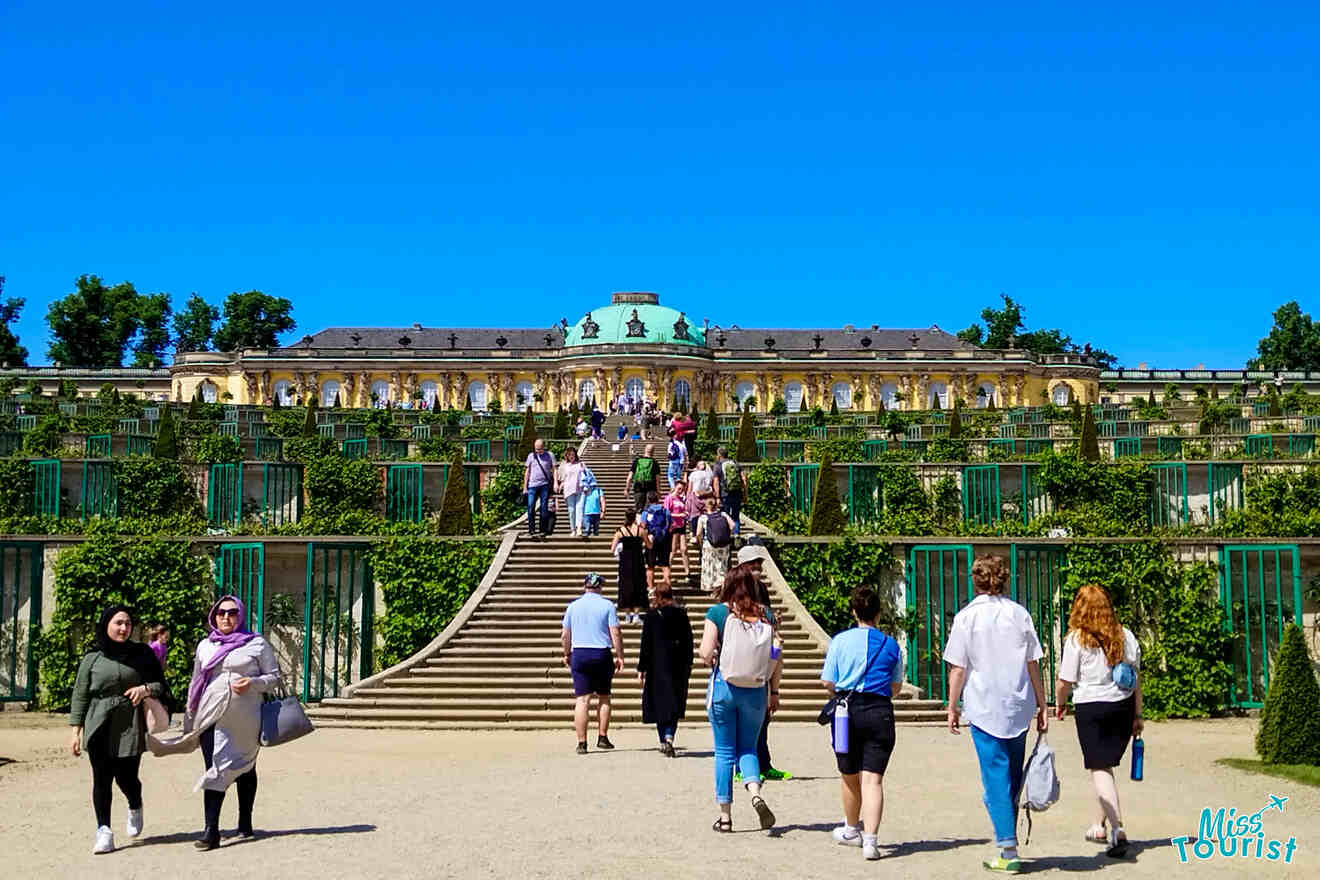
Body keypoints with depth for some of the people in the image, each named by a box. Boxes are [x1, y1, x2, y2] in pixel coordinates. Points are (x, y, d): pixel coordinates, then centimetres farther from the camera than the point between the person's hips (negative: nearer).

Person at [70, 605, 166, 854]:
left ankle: (135, 809, 30)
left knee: (126, 778, -2)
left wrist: (146, 688, -10)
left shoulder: (142, 654, 8)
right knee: (102, 778, -4)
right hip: (100, 728, 0)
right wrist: (76, 731, 2)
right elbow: (80, 695, 7)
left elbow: (162, 685, 13)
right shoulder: (92, 658, 6)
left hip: (131, 726, 0)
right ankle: (103, 831, 2)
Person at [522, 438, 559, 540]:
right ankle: (531, 530, 3)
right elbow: (527, 472, 12)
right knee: (530, 507, -5)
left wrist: (555, 483, -8)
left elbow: (554, 469, 5)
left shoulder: (550, 455, 7)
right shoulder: (531, 456, 9)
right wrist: (525, 487, 8)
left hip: (545, 485, -1)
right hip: (532, 485, 1)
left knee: (544, 508, 1)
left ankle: (544, 530, 6)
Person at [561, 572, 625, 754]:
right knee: (604, 697, 14)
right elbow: (616, 634, -7)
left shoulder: (573, 606, 5)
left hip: (579, 655, 1)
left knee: (582, 700, 0)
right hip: (602, 654, -1)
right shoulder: (607, 605, -2)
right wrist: (620, 656, 0)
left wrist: (566, 654, 23)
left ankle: (582, 742, -4)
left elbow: (565, 636, 9)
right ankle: (602, 738, 14)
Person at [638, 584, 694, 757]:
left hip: (657, 665, -2)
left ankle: (664, 741, 12)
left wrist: (641, 669, -2)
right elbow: (688, 642, 5)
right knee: (674, 702, 7)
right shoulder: (681, 615, 1)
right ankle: (669, 736, -13)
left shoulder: (651, 616, -6)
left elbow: (646, 644, -7)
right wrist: (688, 665, 14)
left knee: (659, 702, 9)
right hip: (678, 666, 2)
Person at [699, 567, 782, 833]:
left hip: (724, 687, -2)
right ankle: (755, 793, -12)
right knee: (748, 748, 15)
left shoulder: (718, 612, -6)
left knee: (725, 751, 9)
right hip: (756, 691, 2)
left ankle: (725, 815, 13)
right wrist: (774, 692, 9)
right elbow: (776, 656, 0)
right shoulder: (764, 614, 1)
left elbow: (706, 653, -13)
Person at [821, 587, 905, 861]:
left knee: (850, 776, 17)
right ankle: (870, 838, -17)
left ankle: (852, 830, 37)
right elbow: (896, 687, 11)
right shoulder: (891, 645, 5)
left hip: (848, 709, 0)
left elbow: (827, 682, 1)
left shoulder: (840, 640, 1)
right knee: (873, 778, -3)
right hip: (880, 712, 0)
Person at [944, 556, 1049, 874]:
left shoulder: (966, 617, -5)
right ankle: (1007, 837, 25)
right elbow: (1033, 665, 4)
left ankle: (1008, 851, -4)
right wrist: (1042, 705, 11)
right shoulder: (1020, 614, 3)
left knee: (995, 777, -1)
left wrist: (952, 707, 4)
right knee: (1013, 776, 16)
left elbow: (958, 669, -5)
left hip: (984, 707, -3)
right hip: (1018, 707, 3)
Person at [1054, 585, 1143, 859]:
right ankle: (1099, 825, 26)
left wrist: (1059, 704, 10)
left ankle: (1117, 828, -15)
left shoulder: (1076, 639, -11)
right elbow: (1136, 679, 6)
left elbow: (1064, 682, -9)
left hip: (1091, 707, -5)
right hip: (1123, 706, 5)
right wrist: (1137, 715, 13)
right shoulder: (1126, 636, 3)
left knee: (1099, 769, -1)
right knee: (1106, 765, 17)